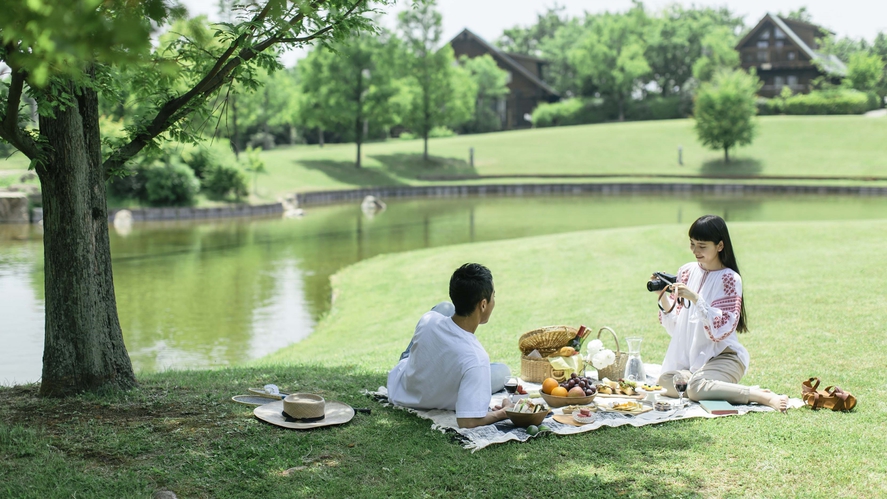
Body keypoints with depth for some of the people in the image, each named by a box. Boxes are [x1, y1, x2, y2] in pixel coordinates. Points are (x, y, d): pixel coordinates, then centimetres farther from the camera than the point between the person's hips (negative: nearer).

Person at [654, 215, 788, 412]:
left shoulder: (730, 279, -7)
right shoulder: (686, 272, 8)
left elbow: (720, 331, -18)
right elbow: (674, 327, 9)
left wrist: (695, 298, -25)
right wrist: (663, 297, -6)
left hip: (724, 356, -6)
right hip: (689, 357, 6)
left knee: (696, 387, -32)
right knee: (665, 380, -21)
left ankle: (764, 397, -20)